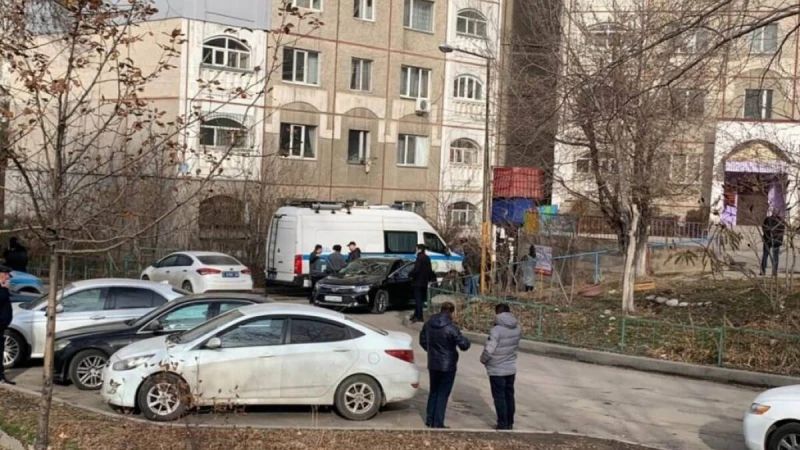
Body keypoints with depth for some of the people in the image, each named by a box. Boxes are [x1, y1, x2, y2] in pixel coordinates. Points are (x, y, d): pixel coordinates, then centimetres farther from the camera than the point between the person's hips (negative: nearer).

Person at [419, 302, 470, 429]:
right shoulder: (451, 328, -20)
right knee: (443, 394, 3)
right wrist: (466, 341, 5)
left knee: (433, 391, 19)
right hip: (448, 366, -6)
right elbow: (463, 345, -17)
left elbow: (422, 341, 13)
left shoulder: (428, 325, -1)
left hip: (432, 364, 6)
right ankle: (438, 423, 6)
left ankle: (430, 420, 24)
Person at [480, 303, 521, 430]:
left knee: (499, 397, 5)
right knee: (509, 396, 16)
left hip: (497, 370, -6)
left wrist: (483, 359, -6)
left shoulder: (496, 330, -23)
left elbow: (488, 350, -24)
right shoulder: (517, 328, -1)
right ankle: (510, 423, 24)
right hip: (511, 368, 6)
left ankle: (503, 425, 10)